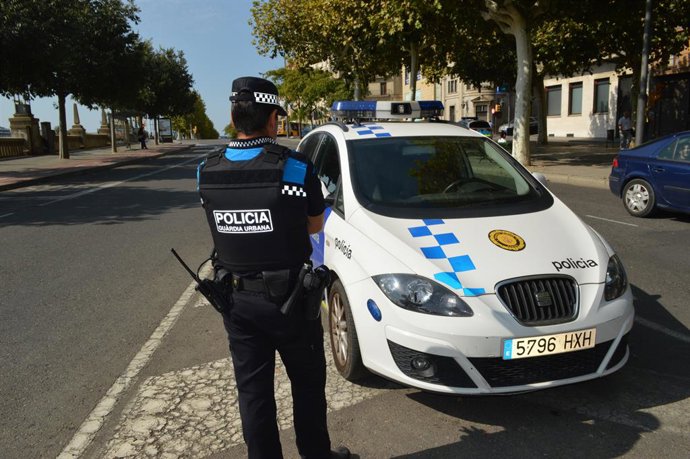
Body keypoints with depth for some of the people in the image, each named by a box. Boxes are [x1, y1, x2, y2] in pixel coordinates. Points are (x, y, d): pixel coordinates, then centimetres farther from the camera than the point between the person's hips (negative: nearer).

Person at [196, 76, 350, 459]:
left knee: (252, 390, 15)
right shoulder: (295, 167, -17)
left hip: (236, 299, 3)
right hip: (289, 297, -3)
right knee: (307, 383, 17)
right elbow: (314, 225, -3)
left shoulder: (207, 172, -5)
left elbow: (225, 228, 5)